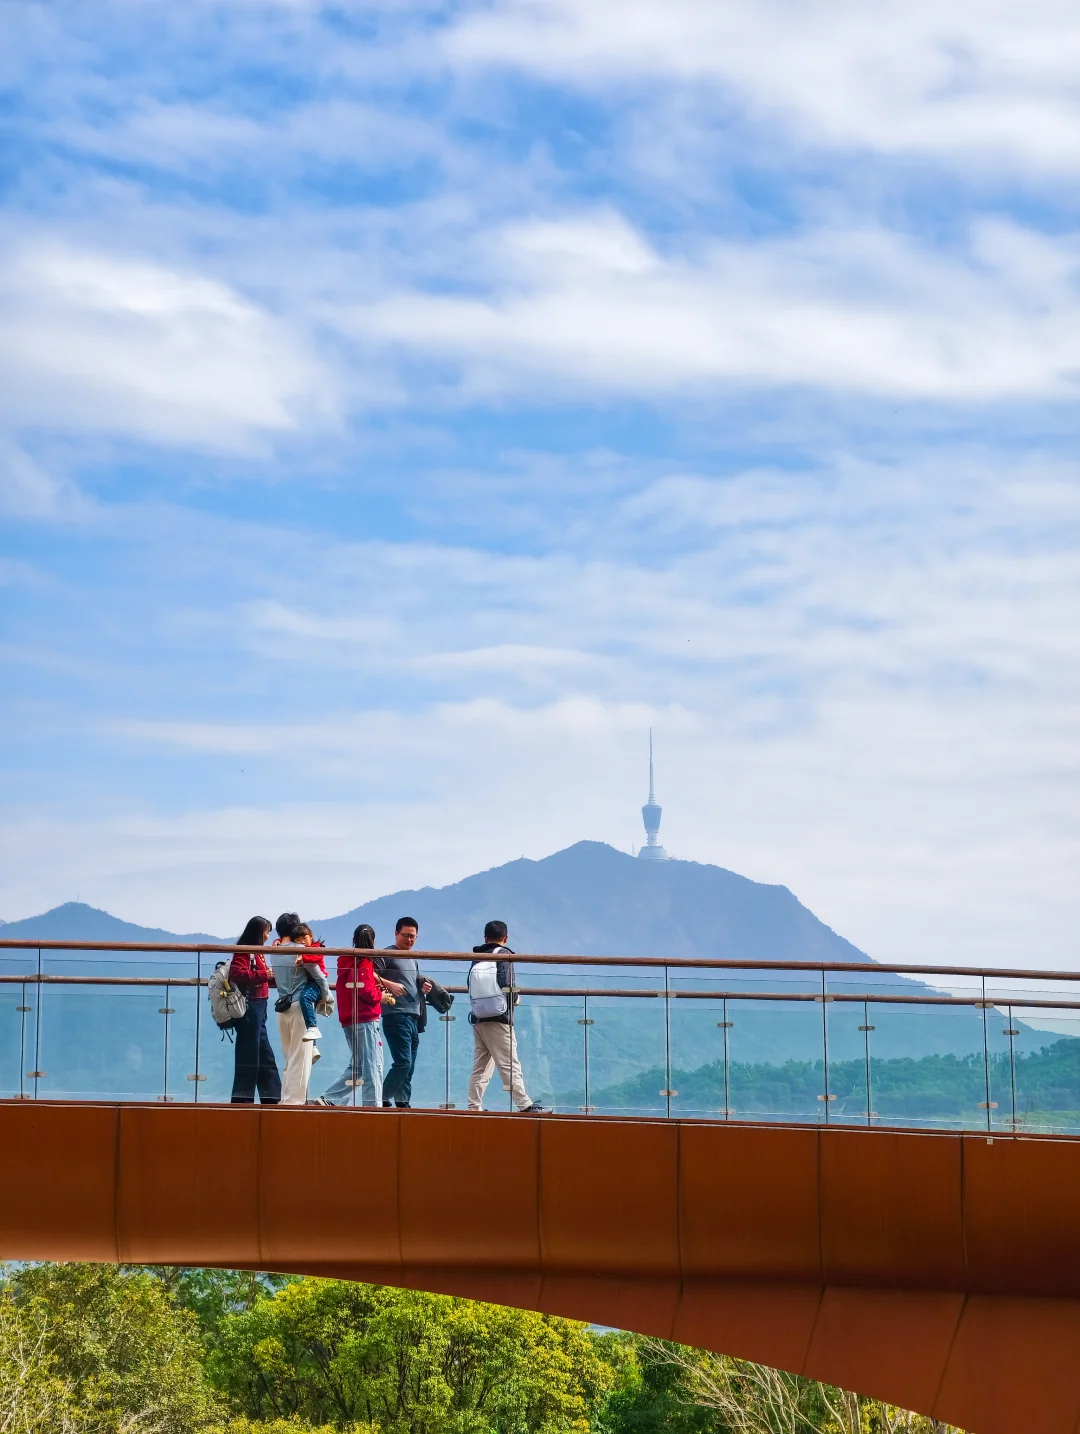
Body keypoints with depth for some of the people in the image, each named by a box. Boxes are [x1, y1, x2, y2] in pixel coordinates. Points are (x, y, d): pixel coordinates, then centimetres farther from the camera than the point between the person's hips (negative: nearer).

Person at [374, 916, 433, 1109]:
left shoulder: (413, 959, 22)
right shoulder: (387, 955, -3)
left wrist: (423, 988, 11)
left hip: (413, 1016, 8)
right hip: (395, 1015, -8)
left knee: (409, 1066, 8)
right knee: (403, 1062, -16)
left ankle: (403, 1102, 13)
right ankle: (383, 1099, -9)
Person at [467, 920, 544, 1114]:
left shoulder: (477, 958, 11)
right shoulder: (504, 956, -4)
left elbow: (472, 988, 10)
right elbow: (507, 987, -15)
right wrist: (514, 999, 3)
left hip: (478, 1018, 6)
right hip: (498, 1018, -5)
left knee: (480, 1066, 11)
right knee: (509, 1065, -7)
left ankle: (474, 1106, 9)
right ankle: (525, 1105, -8)